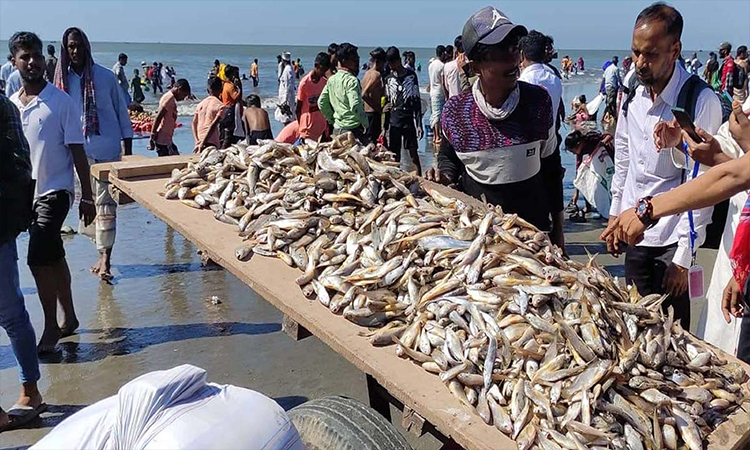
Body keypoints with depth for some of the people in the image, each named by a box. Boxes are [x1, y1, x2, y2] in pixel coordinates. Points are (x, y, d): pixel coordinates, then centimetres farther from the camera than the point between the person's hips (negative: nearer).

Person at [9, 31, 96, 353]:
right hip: (26, 193, 6)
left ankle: (51, 327, 1)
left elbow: (77, 152, -7)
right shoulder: (10, 104, 7)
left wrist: (87, 197, -8)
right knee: (53, 257, 14)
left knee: (38, 258, -13)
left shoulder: (61, 101, -8)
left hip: (55, 191, -5)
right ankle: (69, 319, 27)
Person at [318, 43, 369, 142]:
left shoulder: (331, 79, 11)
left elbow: (321, 102, 15)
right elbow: (355, 107, -24)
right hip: (353, 129, -8)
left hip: (337, 129, 8)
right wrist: (365, 124, -11)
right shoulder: (352, 80, -14)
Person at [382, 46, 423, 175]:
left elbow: (417, 101, 0)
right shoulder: (388, 79, 10)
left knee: (413, 154, -3)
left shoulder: (411, 75, 1)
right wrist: (384, 126, 10)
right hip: (393, 121, 3)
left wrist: (419, 124, -5)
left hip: (408, 121, -3)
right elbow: (387, 102, 14)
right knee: (394, 155, 5)